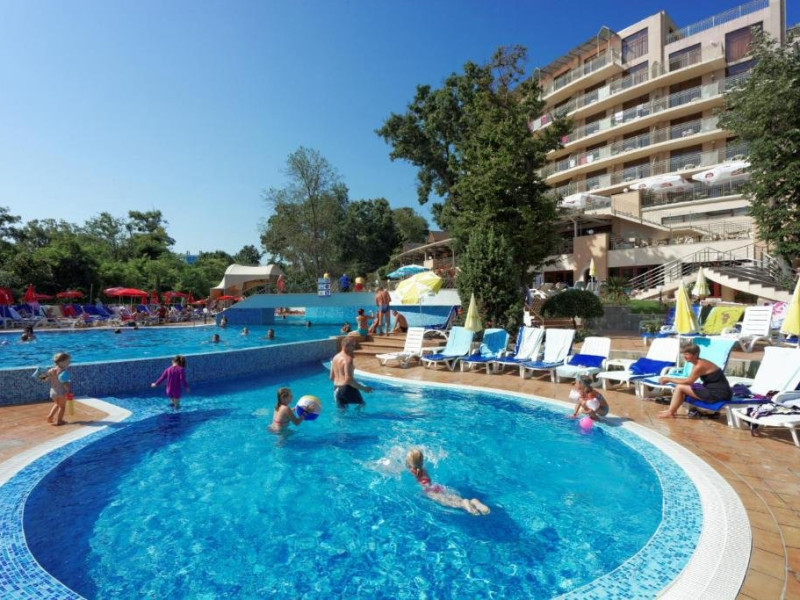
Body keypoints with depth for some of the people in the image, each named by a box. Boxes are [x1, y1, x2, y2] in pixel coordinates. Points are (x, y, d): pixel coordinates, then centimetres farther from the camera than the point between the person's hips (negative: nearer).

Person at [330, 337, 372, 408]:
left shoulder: (335, 358, 8)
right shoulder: (348, 359, -18)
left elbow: (331, 377, 14)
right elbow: (348, 380, -25)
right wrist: (363, 388, -20)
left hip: (336, 389, 8)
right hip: (347, 388, -7)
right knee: (362, 404, 14)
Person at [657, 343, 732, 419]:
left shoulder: (700, 366, -19)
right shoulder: (699, 363, 9)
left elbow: (688, 382, -12)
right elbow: (689, 380, 13)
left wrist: (669, 379, -5)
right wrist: (670, 379, 5)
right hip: (719, 391, 10)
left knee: (680, 387, -9)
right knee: (683, 387, 14)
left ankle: (670, 412, 2)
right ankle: (672, 410, 14)